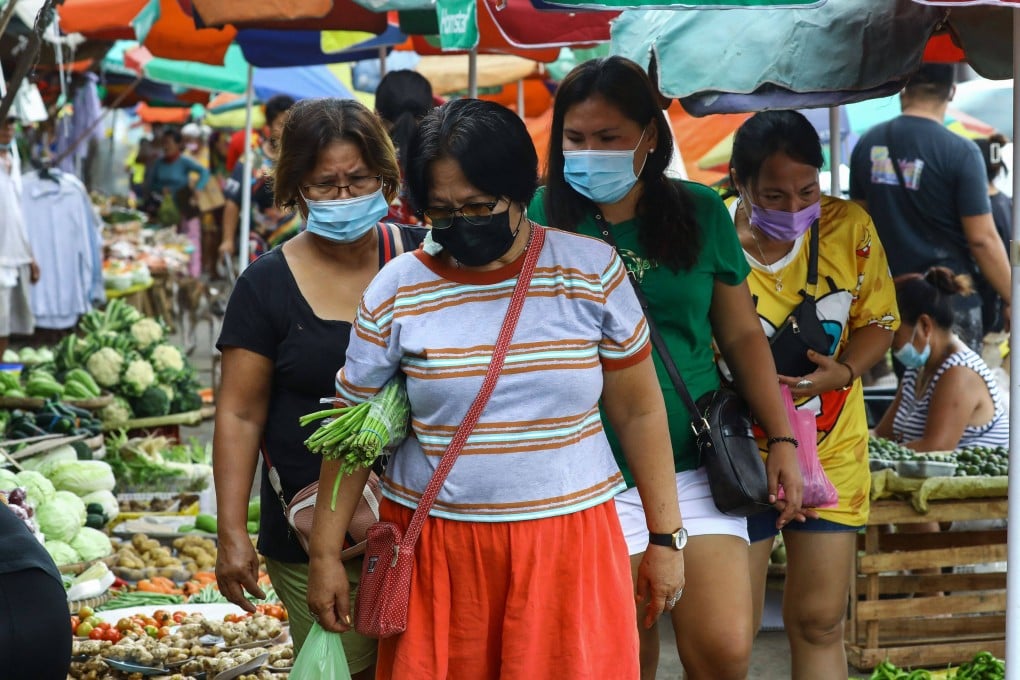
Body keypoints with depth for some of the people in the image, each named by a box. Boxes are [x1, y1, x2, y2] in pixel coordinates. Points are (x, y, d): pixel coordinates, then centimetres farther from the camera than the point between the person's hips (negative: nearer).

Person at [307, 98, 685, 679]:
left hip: (569, 542, 0)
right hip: (436, 547, 0)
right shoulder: (398, 289, -2)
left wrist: (666, 536, 5)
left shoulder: (591, 271, -2)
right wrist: (325, 554, 5)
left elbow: (638, 410, 4)